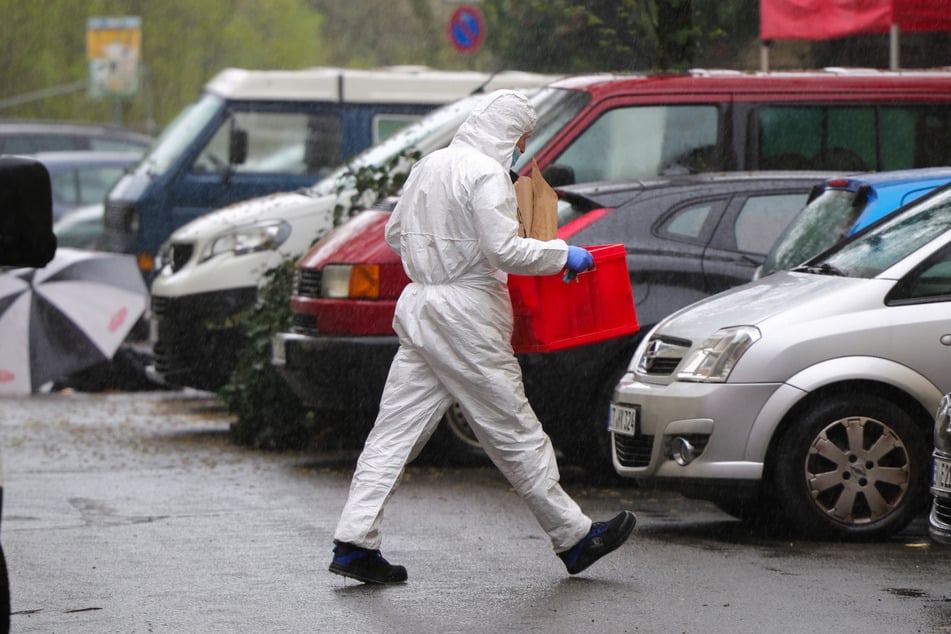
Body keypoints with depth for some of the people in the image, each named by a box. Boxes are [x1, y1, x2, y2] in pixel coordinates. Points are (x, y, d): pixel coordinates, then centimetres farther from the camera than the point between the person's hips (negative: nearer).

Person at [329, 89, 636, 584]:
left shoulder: (429, 166, 12)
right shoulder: (485, 173, -13)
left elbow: (395, 235, 20)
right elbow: (505, 250, -19)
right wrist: (563, 255, -7)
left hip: (419, 303, 8)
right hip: (465, 313, -8)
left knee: (397, 428, 6)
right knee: (514, 432, 0)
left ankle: (354, 542, 0)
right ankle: (573, 538, 10)